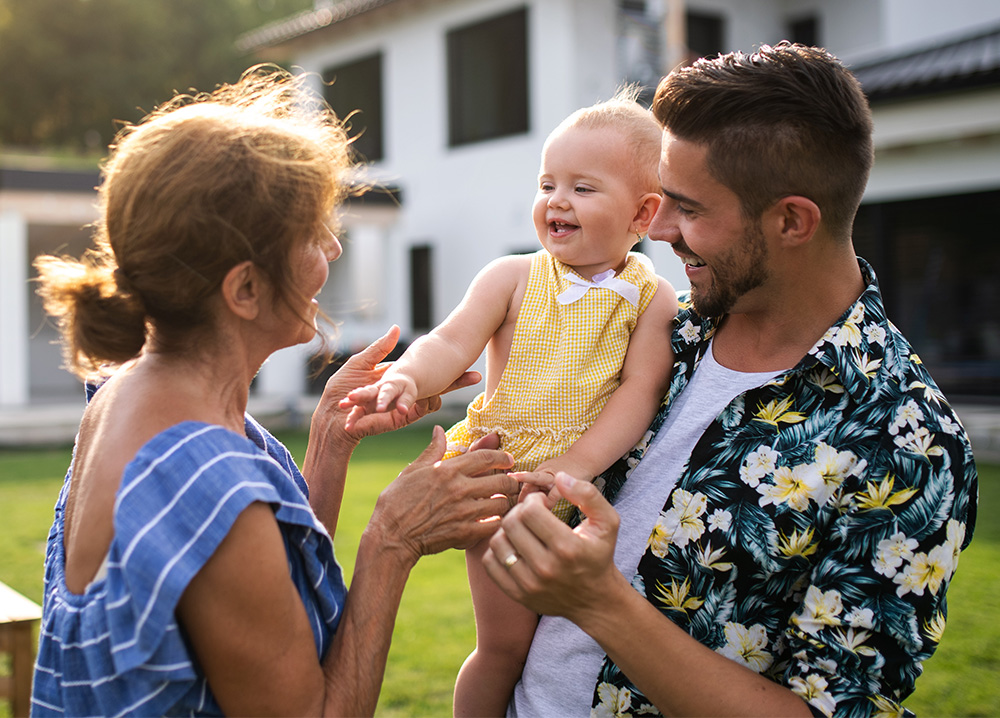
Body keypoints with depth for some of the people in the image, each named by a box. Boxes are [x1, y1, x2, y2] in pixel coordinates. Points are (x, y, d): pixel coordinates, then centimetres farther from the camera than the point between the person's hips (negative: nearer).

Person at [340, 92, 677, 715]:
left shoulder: (654, 300, -3)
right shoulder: (512, 278, -1)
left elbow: (640, 392, -11)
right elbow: (452, 343, -10)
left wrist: (577, 464, -24)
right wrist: (407, 377, -33)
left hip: (595, 487, 1)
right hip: (504, 479, -1)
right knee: (506, 645, 1)